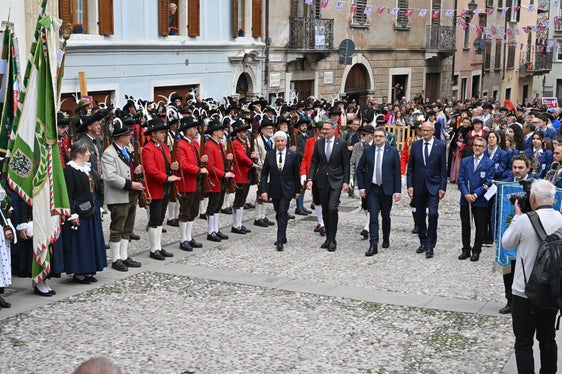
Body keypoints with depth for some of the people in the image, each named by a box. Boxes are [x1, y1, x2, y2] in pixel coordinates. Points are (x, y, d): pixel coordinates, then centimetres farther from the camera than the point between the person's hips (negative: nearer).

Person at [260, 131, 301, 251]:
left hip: (287, 189, -3)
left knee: (282, 213, -12)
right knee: (279, 214, 12)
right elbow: (264, 174, 2)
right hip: (274, 189, 3)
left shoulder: (293, 155, -4)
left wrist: (297, 190, 4)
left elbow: (296, 174, 2)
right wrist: (263, 190, -6)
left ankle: (280, 241, -11)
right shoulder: (269, 155, 0)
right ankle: (282, 237, 26)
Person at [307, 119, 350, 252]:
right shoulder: (318, 143, 6)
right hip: (322, 181, 4)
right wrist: (310, 179, -2)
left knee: (332, 208, -15)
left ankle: (332, 239, -7)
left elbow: (346, 164, -1)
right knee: (325, 210, 9)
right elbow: (314, 162, 8)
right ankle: (328, 238, 19)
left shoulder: (341, 143, -4)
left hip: (336, 181, -4)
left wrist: (345, 181, -6)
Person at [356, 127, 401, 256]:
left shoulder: (393, 151, -2)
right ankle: (373, 246, -9)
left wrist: (397, 191, -7)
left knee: (386, 216, 12)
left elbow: (397, 172, -2)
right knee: (373, 217, -7)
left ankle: (386, 240, 33)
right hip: (372, 189, 0)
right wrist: (361, 187, 1)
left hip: (386, 189, 0)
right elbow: (359, 170, 8)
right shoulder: (367, 151, 2)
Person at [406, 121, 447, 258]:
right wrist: (410, 185, -1)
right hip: (418, 186, 3)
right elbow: (410, 167, 7)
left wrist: (443, 187, -7)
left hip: (434, 186, -3)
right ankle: (423, 243, 24)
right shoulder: (415, 145, 5)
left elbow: (443, 168, -2)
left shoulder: (440, 146, -2)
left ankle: (430, 246, -8)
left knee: (432, 214, -14)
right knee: (420, 216, 10)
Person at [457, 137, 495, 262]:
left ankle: (476, 251, 14)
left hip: (480, 201, -3)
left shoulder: (489, 163, -1)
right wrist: (466, 194, -11)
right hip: (465, 200, 3)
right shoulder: (465, 161, 9)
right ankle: (466, 250, 20)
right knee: (465, 226, 9)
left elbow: (488, 182, -7)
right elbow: (461, 179, 3)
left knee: (480, 228, 4)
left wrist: (475, 194, -15)